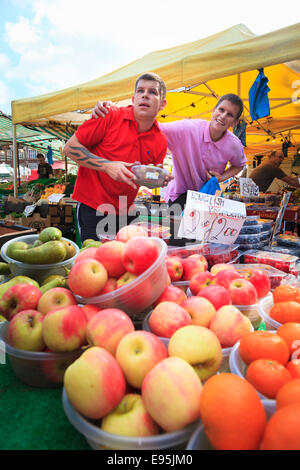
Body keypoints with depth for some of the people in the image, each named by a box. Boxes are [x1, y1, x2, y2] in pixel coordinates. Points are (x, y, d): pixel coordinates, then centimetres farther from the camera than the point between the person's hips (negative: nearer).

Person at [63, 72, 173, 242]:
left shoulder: (161, 141, 1)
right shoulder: (110, 117, -11)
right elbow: (70, 147, -10)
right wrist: (107, 166, -21)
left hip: (125, 213, 4)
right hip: (92, 208, -4)